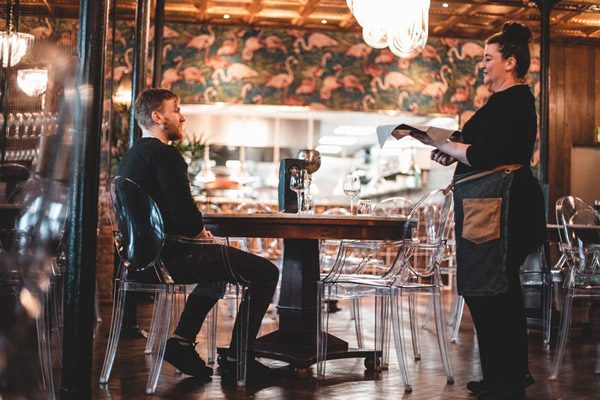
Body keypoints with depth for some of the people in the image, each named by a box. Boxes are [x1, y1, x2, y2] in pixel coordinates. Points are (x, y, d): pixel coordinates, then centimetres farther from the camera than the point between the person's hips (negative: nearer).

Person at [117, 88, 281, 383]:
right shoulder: (165, 154, -16)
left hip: (144, 255, 10)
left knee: (218, 264, 34)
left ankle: (181, 341, 24)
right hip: (171, 257, -10)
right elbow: (184, 213, -24)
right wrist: (201, 232, -3)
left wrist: (197, 231, 12)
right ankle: (237, 359, 3)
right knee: (265, 272, -3)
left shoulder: (129, 157, 14)